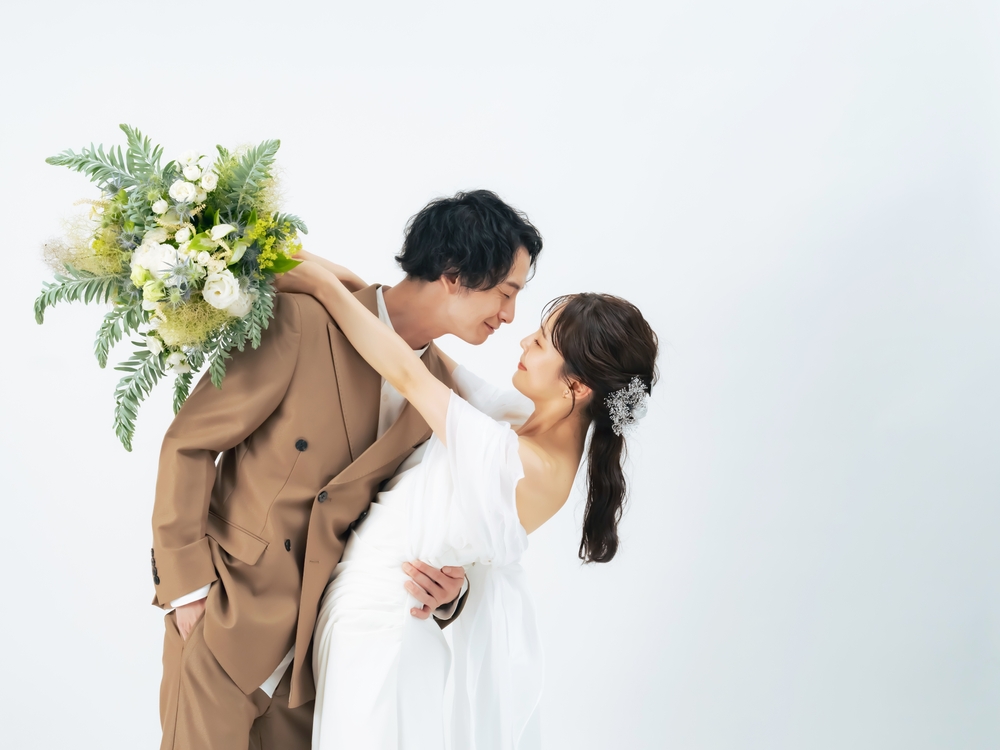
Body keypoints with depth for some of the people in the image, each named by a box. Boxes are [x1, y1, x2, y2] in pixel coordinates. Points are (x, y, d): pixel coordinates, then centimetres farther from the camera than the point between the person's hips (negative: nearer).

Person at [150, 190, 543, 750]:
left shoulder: (441, 384, 1)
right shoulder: (303, 321, -17)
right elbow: (189, 443, -11)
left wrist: (446, 590, -12)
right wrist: (187, 585, -12)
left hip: (320, 636, 5)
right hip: (225, 621, -4)